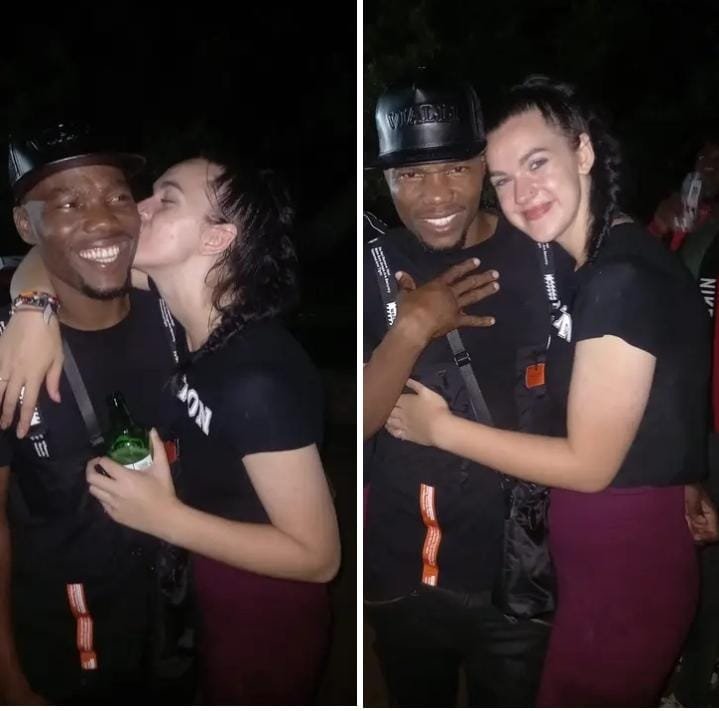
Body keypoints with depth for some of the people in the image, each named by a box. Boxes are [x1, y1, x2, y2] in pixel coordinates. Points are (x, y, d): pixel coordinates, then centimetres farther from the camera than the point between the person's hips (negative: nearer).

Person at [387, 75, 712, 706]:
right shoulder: (601, 265, 9)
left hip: (623, 568, -9)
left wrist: (438, 427, -12)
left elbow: (588, 464, -19)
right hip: (624, 556, 9)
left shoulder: (623, 279, -22)